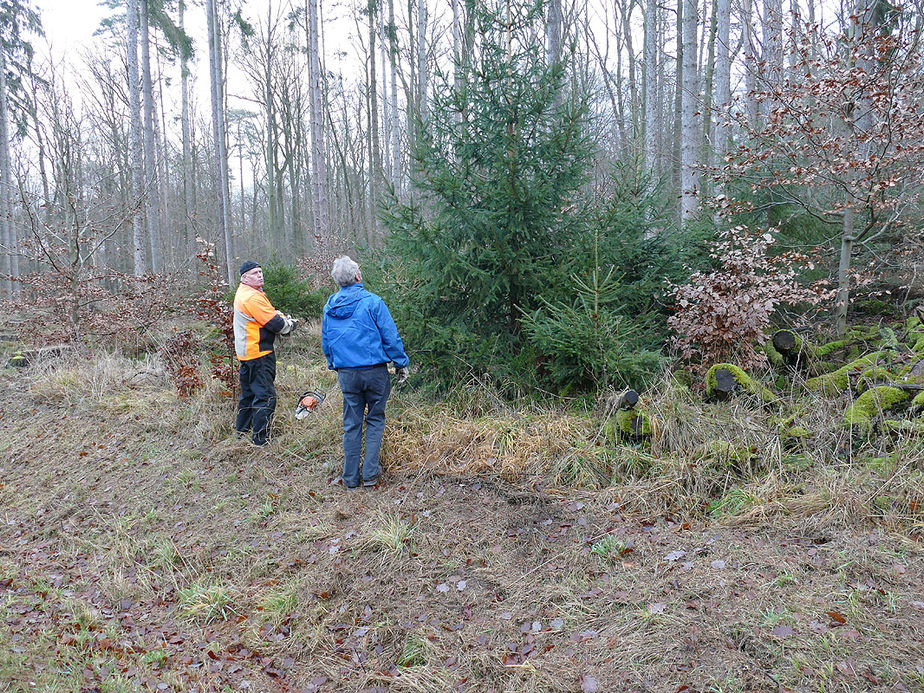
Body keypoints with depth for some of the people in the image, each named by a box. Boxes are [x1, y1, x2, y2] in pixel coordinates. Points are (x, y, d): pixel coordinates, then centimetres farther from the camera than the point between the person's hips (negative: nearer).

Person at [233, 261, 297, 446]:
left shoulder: (243, 292, 12)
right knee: (266, 396, -8)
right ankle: (260, 440, -7)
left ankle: (242, 431, 33)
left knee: (249, 392, 21)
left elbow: (268, 312, 18)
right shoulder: (252, 297, -20)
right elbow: (276, 324, -19)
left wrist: (281, 316, -1)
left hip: (246, 352, 11)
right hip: (258, 353, -11)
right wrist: (291, 323, 0)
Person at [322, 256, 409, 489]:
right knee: (375, 420, 11)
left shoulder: (329, 307, 4)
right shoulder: (372, 302, -11)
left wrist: (334, 365, 28)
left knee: (351, 424, 12)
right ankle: (370, 473, 11)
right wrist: (401, 363, 1)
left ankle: (350, 477, 18)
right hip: (374, 371, -4)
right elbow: (390, 337, -9)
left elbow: (326, 343, 14)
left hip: (346, 374, 4)